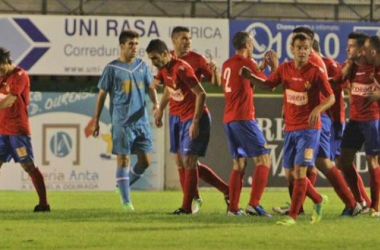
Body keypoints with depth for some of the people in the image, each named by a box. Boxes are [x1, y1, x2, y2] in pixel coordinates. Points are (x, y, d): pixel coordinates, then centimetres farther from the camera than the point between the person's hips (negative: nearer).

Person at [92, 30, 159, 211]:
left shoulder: (142, 66, 9)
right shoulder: (112, 69, -3)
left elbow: (150, 87, 15)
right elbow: (102, 95, 1)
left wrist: (155, 102, -7)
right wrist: (96, 121, 0)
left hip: (141, 120, 5)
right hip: (121, 122, -5)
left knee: (145, 160, 3)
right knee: (123, 159, -4)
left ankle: (124, 185, 25)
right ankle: (126, 201, 2)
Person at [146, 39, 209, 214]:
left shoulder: (181, 68, -21)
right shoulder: (164, 70, 7)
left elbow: (201, 94, -22)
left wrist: (195, 122, -24)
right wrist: (160, 109, 25)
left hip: (196, 118, -10)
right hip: (183, 119, 10)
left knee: (189, 161, -11)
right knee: (187, 162, 10)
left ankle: (186, 207, -10)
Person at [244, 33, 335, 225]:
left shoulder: (316, 72, -11)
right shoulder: (285, 69, 3)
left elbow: (331, 98, -8)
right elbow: (268, 85, 14)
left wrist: (318, 108, -28)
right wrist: (250, 77, -4)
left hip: (309, 128, -6)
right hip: (290, 128, 6)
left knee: (299, 170, -12)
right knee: (289, 174, 9)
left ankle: (292, 216, -6)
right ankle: (318, 200, 31)